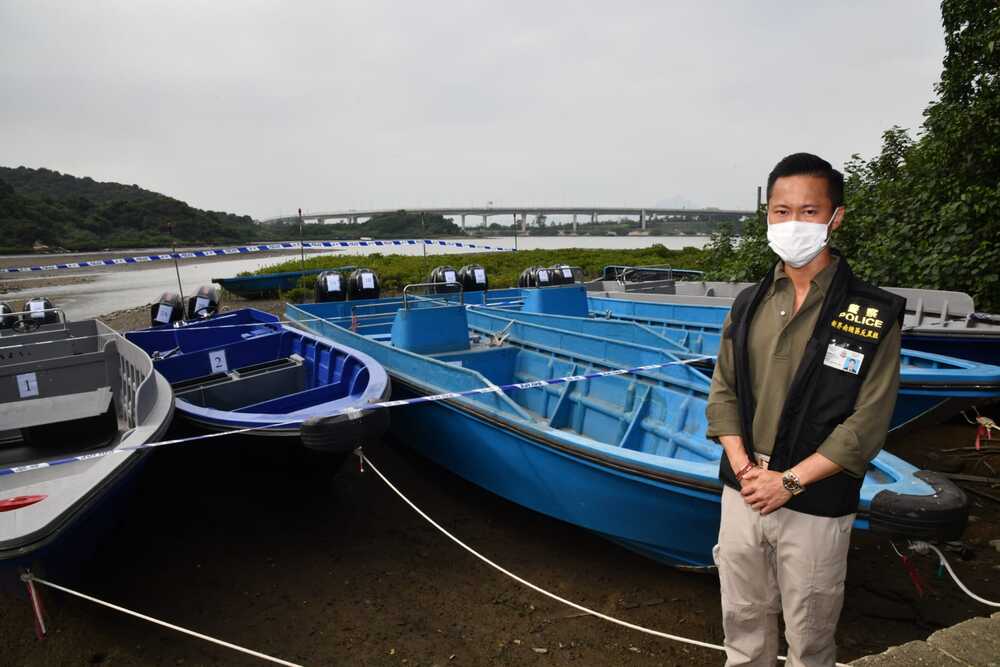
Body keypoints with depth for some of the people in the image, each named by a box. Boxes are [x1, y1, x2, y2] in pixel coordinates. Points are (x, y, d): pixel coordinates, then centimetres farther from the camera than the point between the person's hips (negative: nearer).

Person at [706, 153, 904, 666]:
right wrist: (742, 464, -9)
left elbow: (866, 425, -11)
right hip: (742, 491, 4)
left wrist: (789, 481, -16)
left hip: (815, 507, -3)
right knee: (743, 621, 19)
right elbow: (723, 392, 4)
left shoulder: (874, 315, -9)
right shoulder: (748, 305, 4)